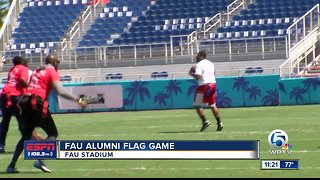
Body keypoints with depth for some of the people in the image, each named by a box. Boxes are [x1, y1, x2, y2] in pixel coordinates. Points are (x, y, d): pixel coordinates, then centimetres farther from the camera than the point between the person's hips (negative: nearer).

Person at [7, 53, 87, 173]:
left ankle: (11, 166, 12)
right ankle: (40, 161, -17)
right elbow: (60, 91, -12)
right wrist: (78, 100, -11)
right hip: (37, 104, -7)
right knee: (53, 133, 2)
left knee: (26, 136, 18)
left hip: (25, 102, 7)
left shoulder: (36, 71, 24)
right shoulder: (52, 71, 2)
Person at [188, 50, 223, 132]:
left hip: (204, 86, -8)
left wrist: (191, 74, -4)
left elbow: (198, 76, -22)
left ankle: (205, 121, -11)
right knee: (213, 105, 14)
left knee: (197, 105, 0)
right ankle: (219, 123, 10)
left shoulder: (199, 65, -10)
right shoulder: (211, 63, 14)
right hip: (213, 84, 8)